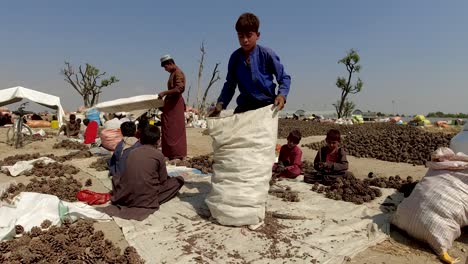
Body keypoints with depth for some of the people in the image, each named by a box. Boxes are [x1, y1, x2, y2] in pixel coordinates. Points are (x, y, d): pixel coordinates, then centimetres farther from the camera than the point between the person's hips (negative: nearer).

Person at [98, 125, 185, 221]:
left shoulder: (132, 152, 11)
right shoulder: (159, 155, -1)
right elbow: (163, 180, 4)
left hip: (125, 197, 4)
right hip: (147, 198, -4)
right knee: (178, 180, 11)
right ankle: (151, 201, 1)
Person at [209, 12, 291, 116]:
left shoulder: (267, 54, -8)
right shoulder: (235, 57, 2)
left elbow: (284, 78, -1)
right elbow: (230, 85, 13)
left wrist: (282, 95, -20)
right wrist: (221, 104, 1)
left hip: (266, 105, -3)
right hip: (244, 106, 4)